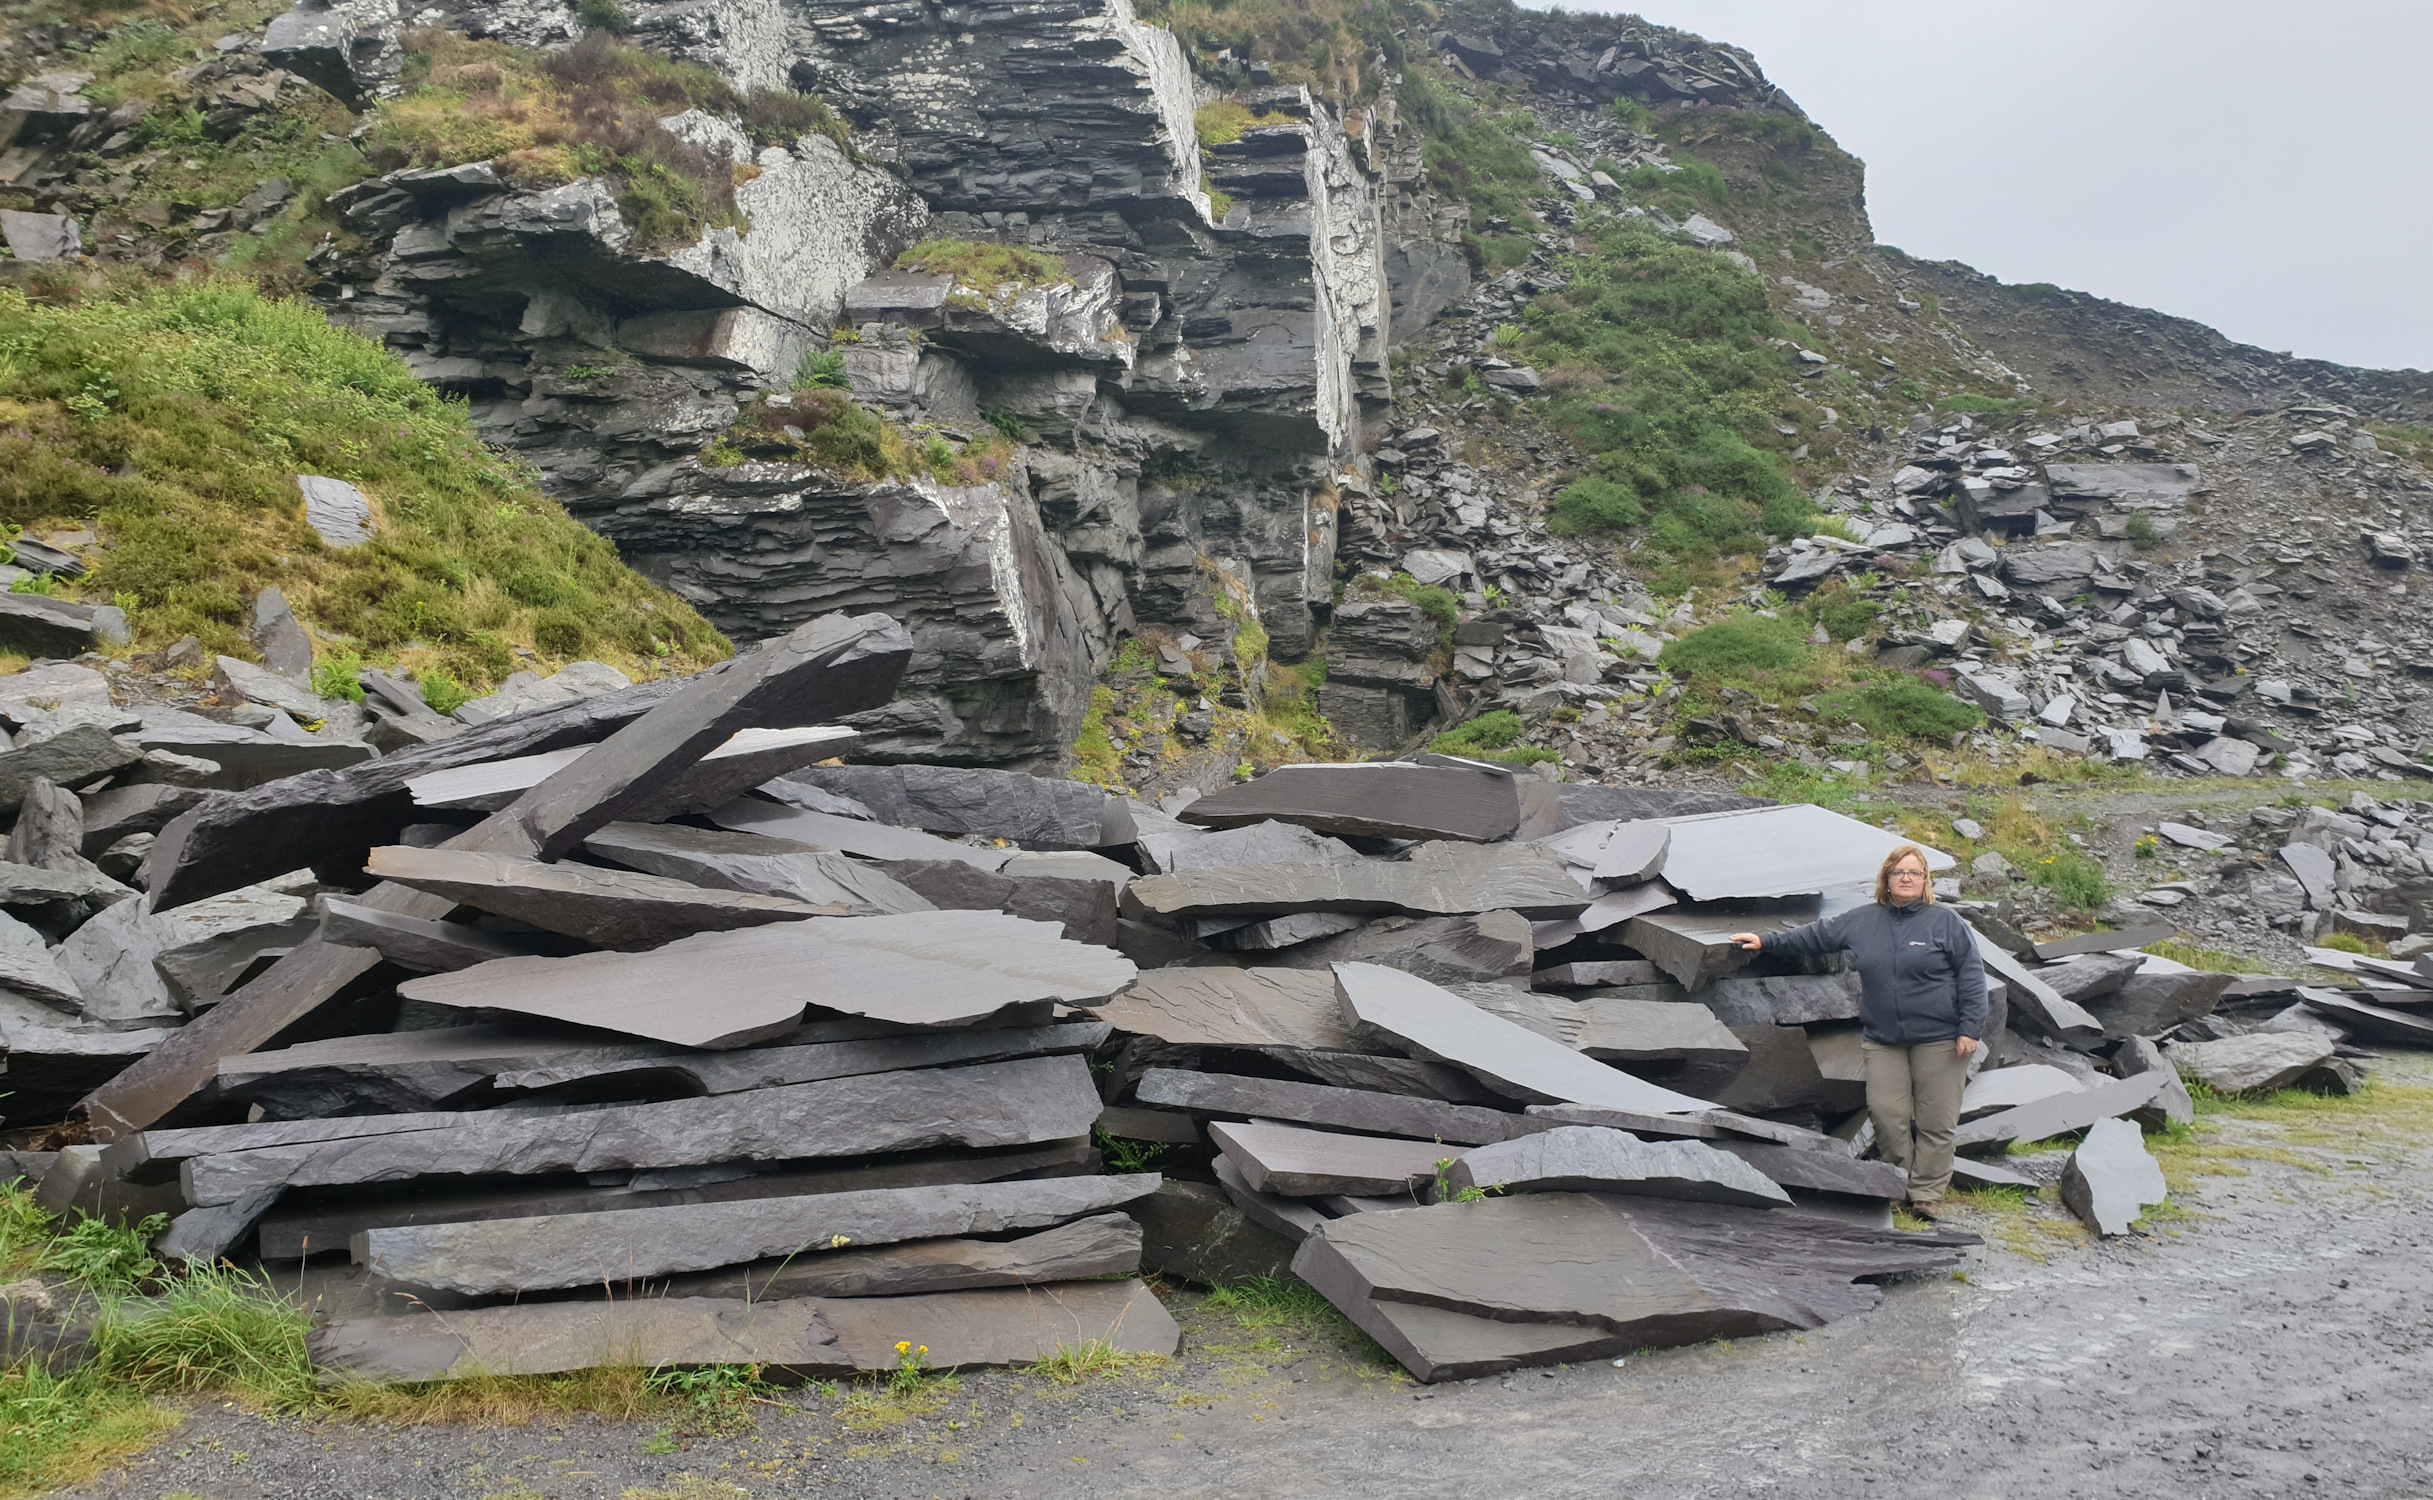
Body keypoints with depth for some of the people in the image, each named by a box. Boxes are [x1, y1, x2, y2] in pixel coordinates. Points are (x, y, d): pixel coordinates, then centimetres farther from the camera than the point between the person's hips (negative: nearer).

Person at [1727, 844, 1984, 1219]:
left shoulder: (1947, 922, 0)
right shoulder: (1862, 921, 10)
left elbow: (1971, 976, -2)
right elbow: (1816, 935, 17)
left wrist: (1970, 1028, -8)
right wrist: (1766, 942, 15)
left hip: (1938, 1038, -3)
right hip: (1882, 1039, 3)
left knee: (1935, 1120, 0)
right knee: (1886, 1112, -1)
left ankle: (1927, 1192, 11)